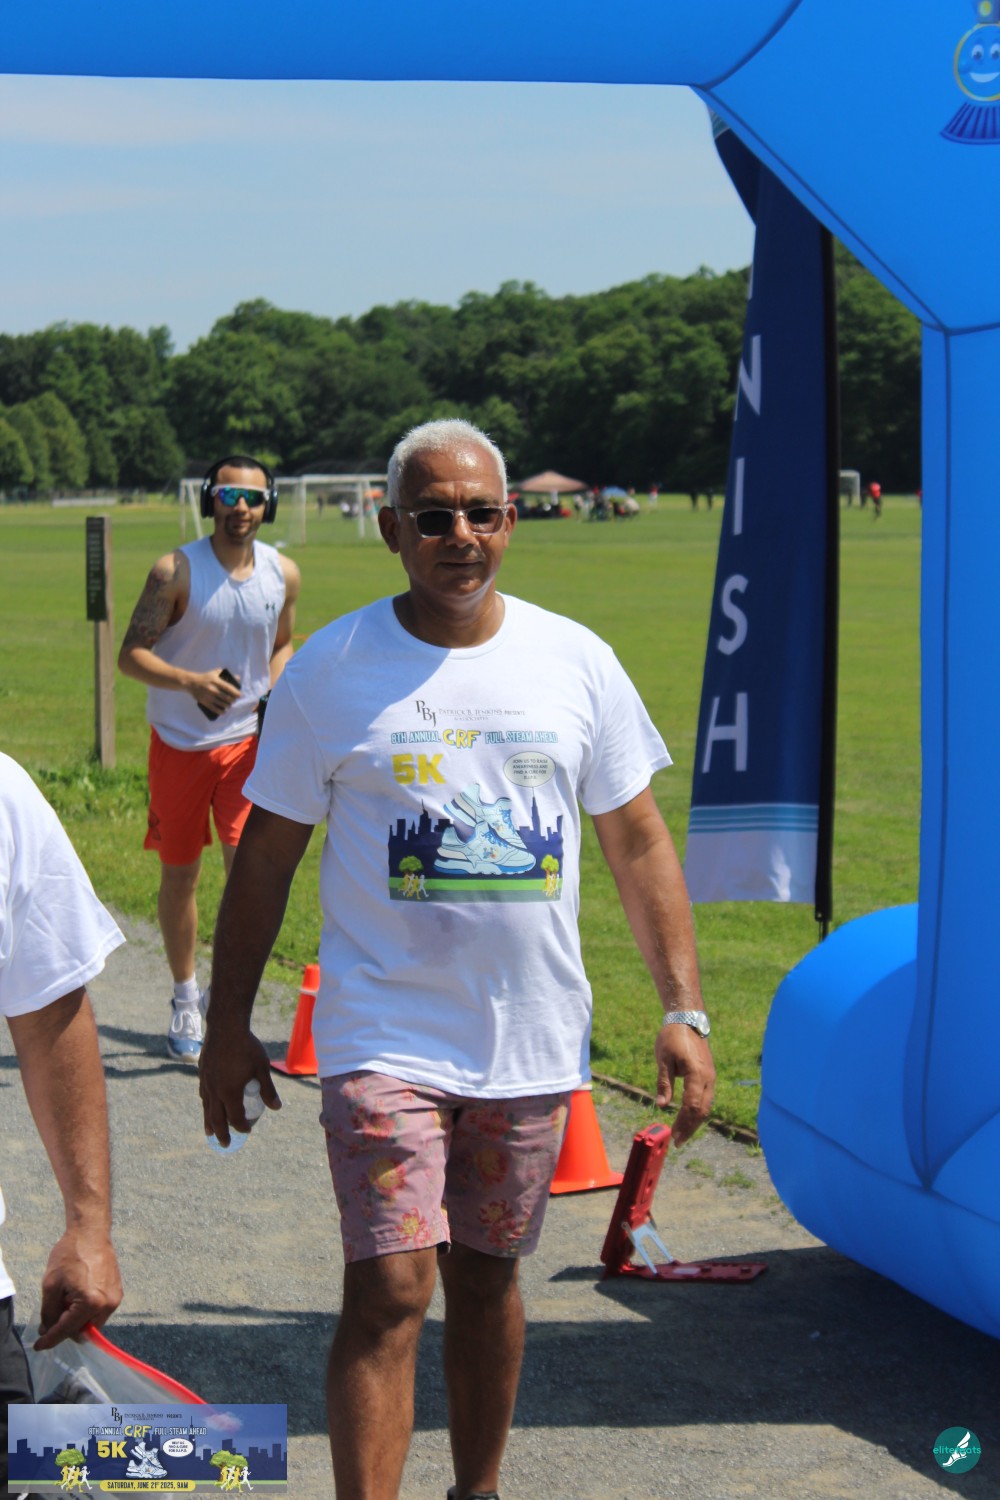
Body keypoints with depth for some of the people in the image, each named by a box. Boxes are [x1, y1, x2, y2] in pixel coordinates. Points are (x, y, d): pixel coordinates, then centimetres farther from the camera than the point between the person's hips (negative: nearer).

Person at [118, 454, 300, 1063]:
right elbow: (132, 654, -12)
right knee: (179, 875, 9)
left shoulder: (284, 574, -1)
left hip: (248, 740, 2)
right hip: (178, 744, -2)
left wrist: (277, 692, -2)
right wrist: (192, 681, -28)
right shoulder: (176, 571, -13)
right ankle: (186, 998, 27)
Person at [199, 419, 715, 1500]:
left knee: (486, 1278, 14)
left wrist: (682, 1009, 2)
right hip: (386, 1036, -2)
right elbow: (264, 859, 3)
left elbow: (638, 844, 8)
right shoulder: (330, 670, -3)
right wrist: (227, 1025, 2)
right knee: (389, 1291, -12)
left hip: (533, 1042, 3)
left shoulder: (574, 661, 3)